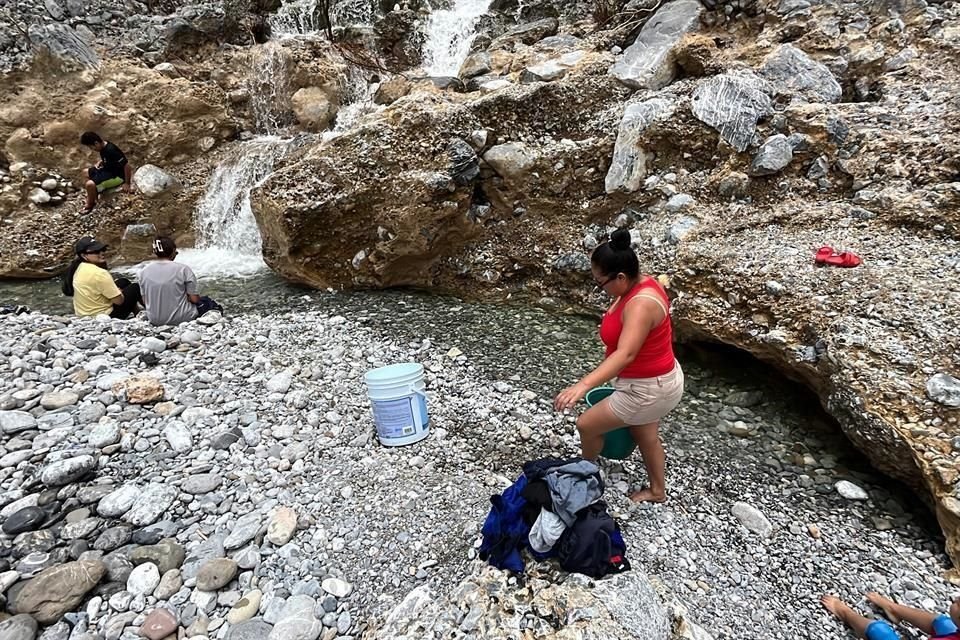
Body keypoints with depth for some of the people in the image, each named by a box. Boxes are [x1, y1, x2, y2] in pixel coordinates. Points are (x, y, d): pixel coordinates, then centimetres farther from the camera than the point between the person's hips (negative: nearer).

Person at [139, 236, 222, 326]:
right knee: (205, 301, 24)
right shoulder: (183, 269, -16)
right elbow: (194, 299, -12)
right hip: (180, 318, -4)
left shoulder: (144, 271, -3)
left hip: (154, 320, 4)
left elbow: (145, 302, 4)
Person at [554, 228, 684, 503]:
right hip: (653, 380, 10)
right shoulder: (639, 284, -1)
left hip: (648, 389, -10)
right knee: (646, 437, 28)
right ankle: (657, 490, 50)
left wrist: (583, 385, -53)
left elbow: (625, 354, -43)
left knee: (586, 425, 6)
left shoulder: (641, 304, -31)